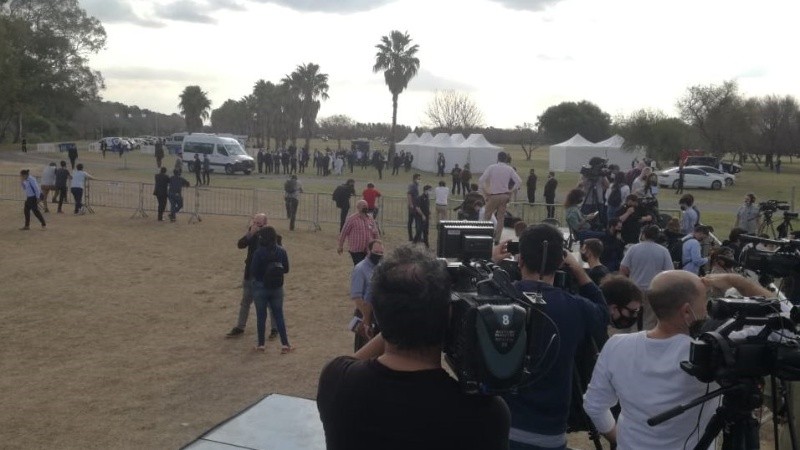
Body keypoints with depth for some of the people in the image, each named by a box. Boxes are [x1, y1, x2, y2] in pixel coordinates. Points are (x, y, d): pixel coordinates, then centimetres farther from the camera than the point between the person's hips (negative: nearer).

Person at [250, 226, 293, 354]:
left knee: (261, 316, 9)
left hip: (261, 287, -3)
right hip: (277, 287, 3)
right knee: (279, 315, 11)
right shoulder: (282, 251, -6)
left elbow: (253, 272, -15)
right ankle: (285, 344, 10)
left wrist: (254, 276, 6)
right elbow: (286, 269, 2)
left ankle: (261, 344, 18)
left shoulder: (259, 253, -18)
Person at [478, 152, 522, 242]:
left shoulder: (491, 167, -5)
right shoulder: (509, 169, 2)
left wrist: (485, 191, -1)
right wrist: (511, 191, 7)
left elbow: (480, 181, -11)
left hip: (493, 196, -3)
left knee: (487, 216, 8)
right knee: (500, 218, 8)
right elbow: (519, 182, -2)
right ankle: (497, 238, 6)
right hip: (505, 196, 3)